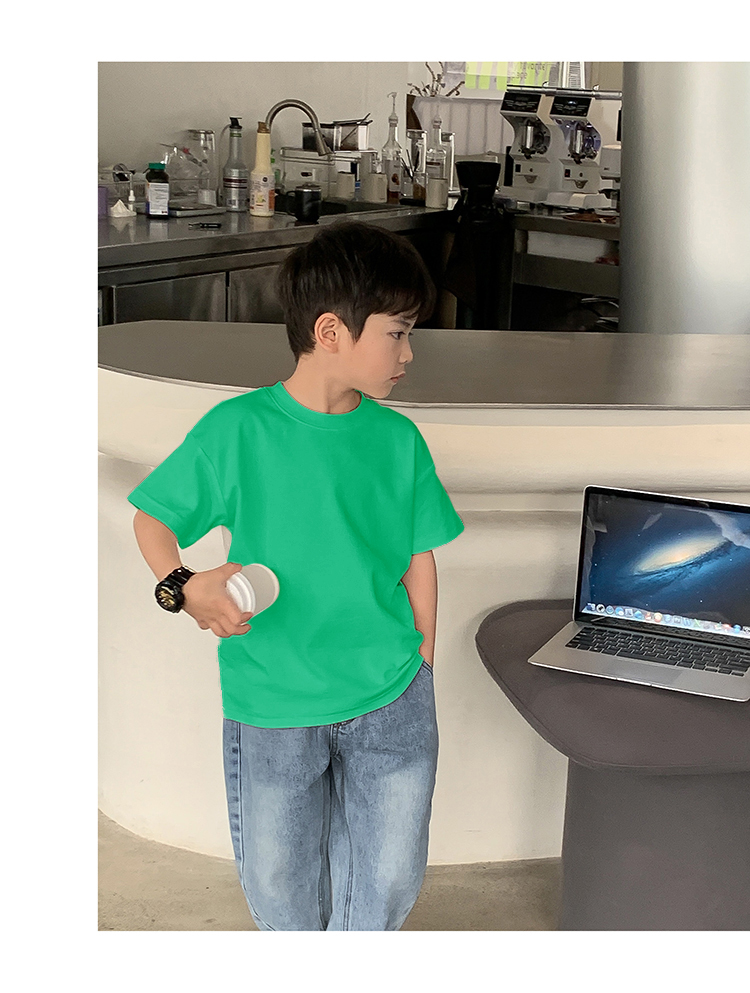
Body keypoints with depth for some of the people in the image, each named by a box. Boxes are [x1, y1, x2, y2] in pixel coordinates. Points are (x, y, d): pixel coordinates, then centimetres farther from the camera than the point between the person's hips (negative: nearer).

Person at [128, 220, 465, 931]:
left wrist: (422, 668, 7)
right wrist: (184, 588, -20)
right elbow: (153, 516, -2)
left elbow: (419, 557, 7)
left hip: (391, 701, 3)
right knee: (278, 883, 13)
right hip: (271, 710, -2)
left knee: (392, 879, 11)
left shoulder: (399, 438, 0)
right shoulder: (237, 428, -11)